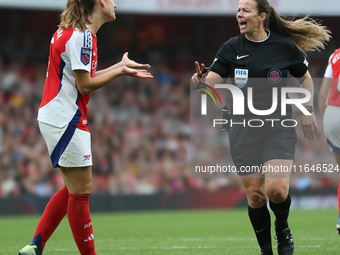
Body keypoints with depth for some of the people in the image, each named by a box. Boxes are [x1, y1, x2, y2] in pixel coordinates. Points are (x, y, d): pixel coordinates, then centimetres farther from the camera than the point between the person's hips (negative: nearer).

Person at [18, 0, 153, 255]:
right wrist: (120, 71, -8)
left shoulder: (72, 32, 14)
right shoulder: (82, 36, -16)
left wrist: (120, 66, 15)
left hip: (55, 117, 10)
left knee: (73, 189, 15)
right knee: (81, 191, -3)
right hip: (66, 119, -10)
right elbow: (84, 85, -16)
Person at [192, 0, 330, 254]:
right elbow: (213, 79, -8)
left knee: (277, 189, -17)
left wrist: (308, 110, 5)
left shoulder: (284, 45, 0)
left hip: (279, 127, -2)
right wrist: (202, 80, -30)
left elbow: (305, 77, 14)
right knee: (255, 193, 0)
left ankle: (282, 227, 16)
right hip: (243, 129, 2)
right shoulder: (232, 48, 1)